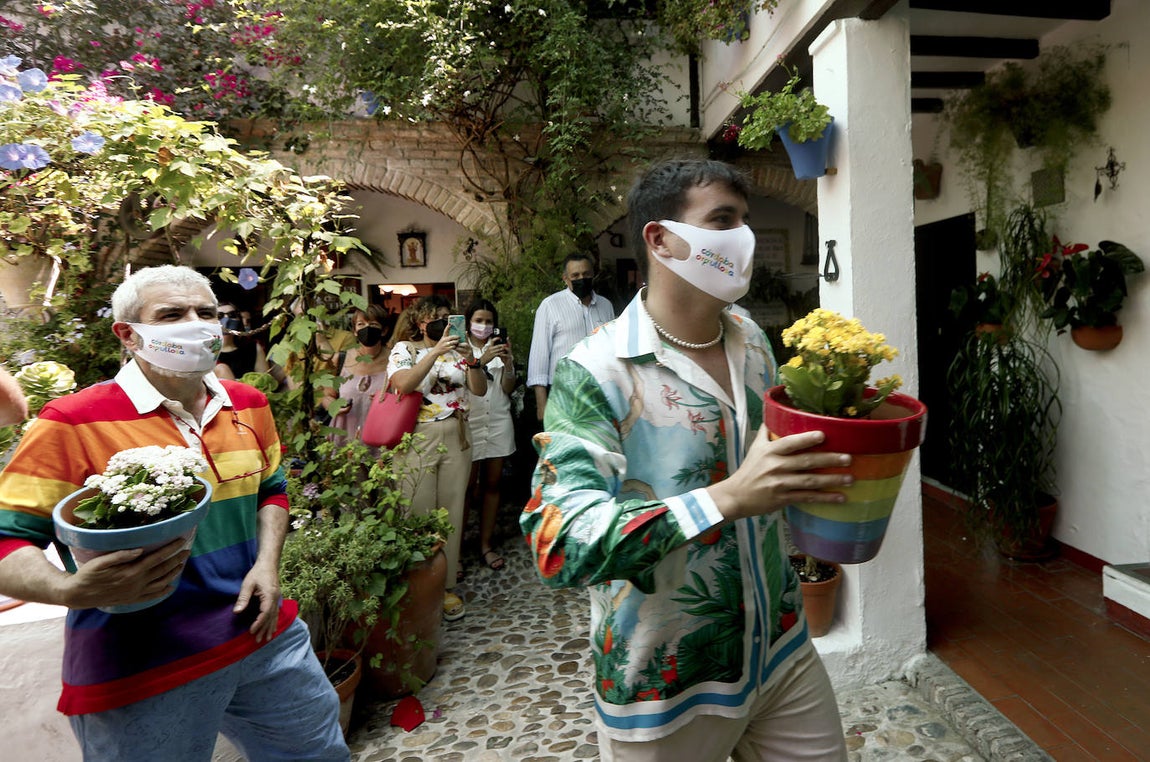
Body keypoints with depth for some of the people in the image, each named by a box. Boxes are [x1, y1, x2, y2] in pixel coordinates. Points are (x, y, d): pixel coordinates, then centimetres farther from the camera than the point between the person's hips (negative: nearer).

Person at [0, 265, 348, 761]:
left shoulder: (248, 405, 4)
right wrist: (72, 590, -32)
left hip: (264, 636, 6)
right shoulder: (73, 425, -14)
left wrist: (267, 564, -1)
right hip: (140, 670, -5)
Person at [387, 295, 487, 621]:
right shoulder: (404, 349, 2)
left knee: (451, 511, 8)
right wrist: (435, 352, -24)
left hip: (455, 440, 3)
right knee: (419, 512, 1)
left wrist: (471, 360, -15)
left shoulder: (456, 350, 10)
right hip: (417, 441, -3)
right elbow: (402, 384, -18)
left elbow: (480, 390, 2)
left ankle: (446, 584, 20)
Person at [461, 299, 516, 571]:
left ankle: (486, 545, 16)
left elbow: (508, 389, 4)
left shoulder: (500, 348, 12)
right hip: (469, 423, -3)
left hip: (498, 423, 4)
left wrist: (508, 363, -13)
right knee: (467, 487, -5)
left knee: (492, 484, 7)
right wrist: (483, 360, -24)